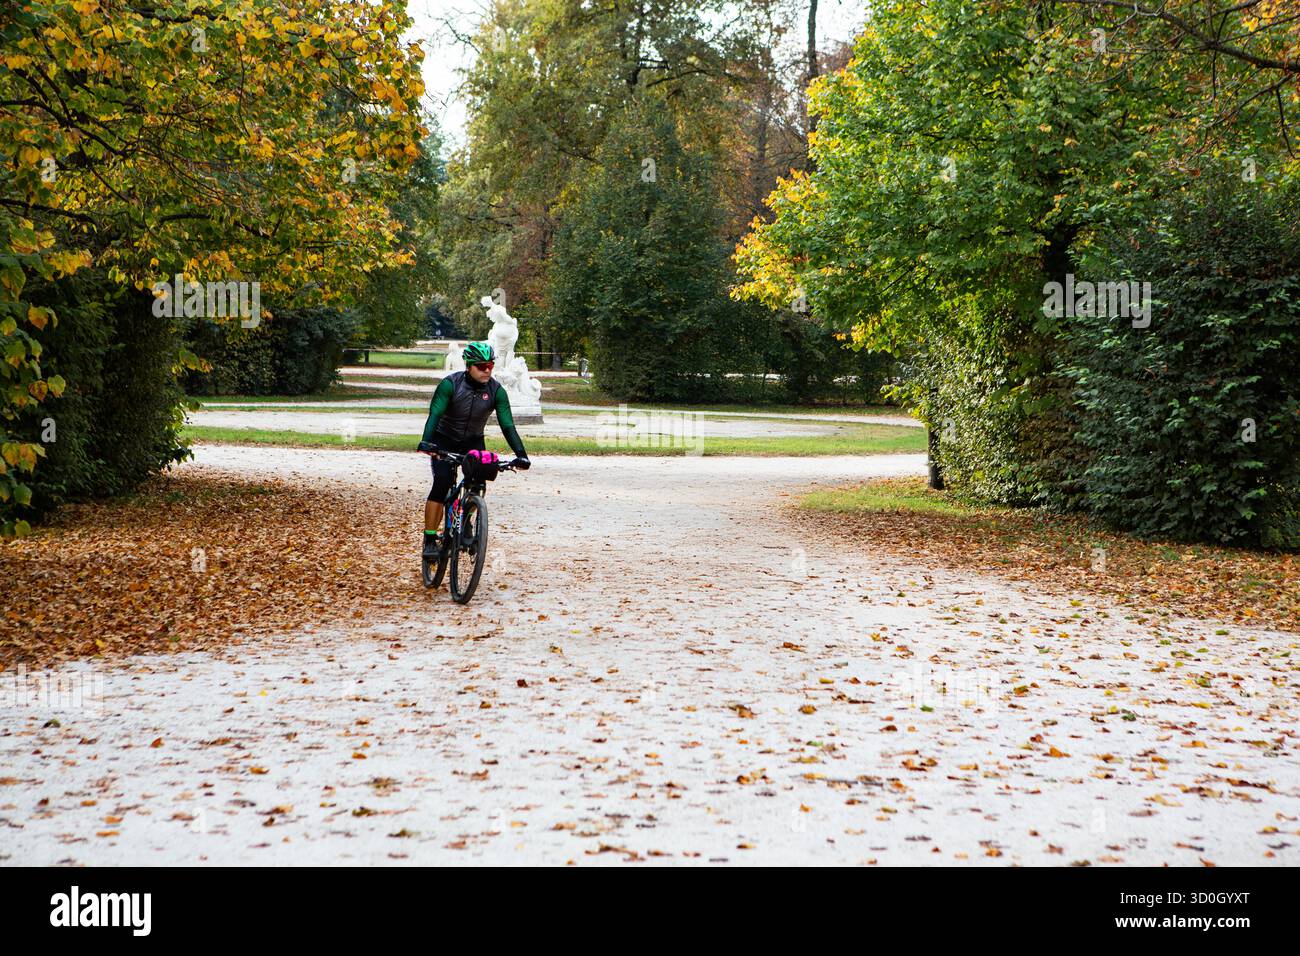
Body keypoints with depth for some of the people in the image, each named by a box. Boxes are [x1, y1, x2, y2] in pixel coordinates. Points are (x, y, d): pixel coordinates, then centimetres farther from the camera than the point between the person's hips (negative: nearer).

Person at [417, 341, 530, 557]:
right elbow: (434, 414, -31)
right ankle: (429, 539, -15)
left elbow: (507, 425, -18)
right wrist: (425, 442, -48)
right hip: (444, 441, -3)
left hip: (473, 442, 3)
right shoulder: (450, 384, -23)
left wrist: (521, 455, -30)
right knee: (442, 483, -21)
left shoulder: (496, 391, -16)